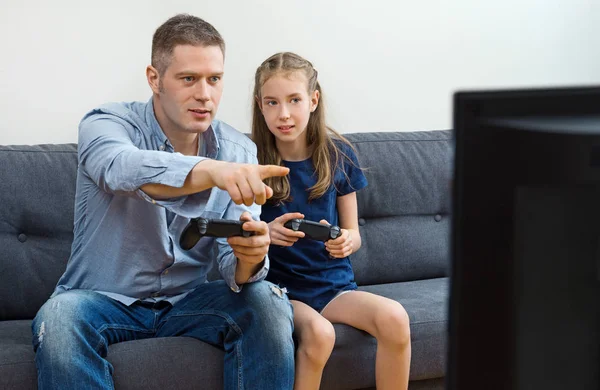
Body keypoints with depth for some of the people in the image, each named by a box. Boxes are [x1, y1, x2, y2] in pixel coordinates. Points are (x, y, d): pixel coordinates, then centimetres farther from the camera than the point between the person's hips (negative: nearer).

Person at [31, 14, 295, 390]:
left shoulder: (239, 151, -3)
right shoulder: (106, 124, -13)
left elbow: (234, 268, -10)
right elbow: (122, 169, -39)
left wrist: (249, 258, -36)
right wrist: (211, 171, -59)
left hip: (187, 300, 3)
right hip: (104, 299, -3)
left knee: (269, 305, -23)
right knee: (59, 319, -35)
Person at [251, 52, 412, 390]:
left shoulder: (338, 155, 1)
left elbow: (353, 233, 8)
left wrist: (347, 241, -16)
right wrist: (266, 234, -22)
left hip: (334, 284, 3)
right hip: (279, 288, -2)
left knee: (394, 318, -26)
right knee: (318, 333, -34)